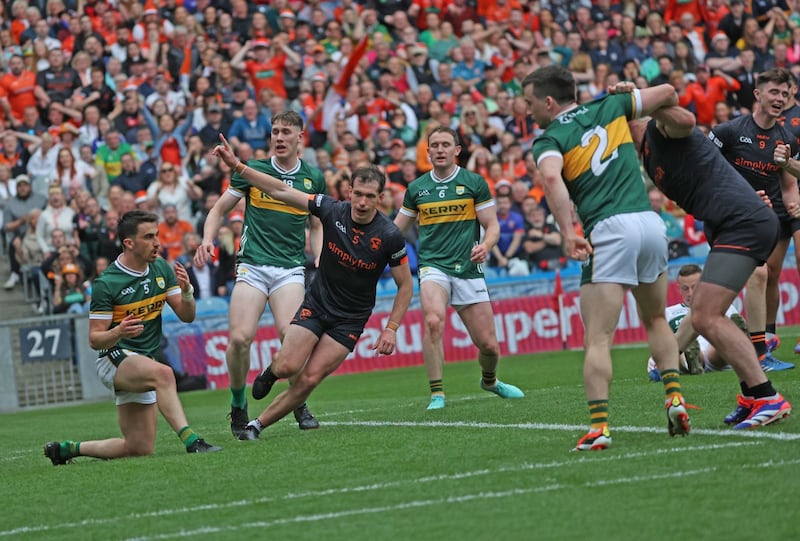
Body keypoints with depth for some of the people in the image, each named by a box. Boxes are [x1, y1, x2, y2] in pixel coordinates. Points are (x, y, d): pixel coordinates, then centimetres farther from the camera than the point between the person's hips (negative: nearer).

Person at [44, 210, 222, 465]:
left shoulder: (161, 269, 3)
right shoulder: (106, 284, -15)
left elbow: (187, 316, 4)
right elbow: (94, 339, -12)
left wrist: (186, 291, -17)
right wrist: (118, 333, -34)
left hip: (145, 361, 7)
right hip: (115, 358, -7)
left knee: (139, 449, 3)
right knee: (163, 373, -40)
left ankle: (68, 448, 20)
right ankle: (191, 440, -47)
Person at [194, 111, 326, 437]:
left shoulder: (313, 179, 10)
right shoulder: (252, 170, 4)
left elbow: (316, 226, 22)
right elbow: (220, 209, 12)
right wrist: (207, 240, -5)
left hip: (291, 268, 1)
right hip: (252, 265, 0)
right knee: (240, 337, -16)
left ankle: (300, 405, 0)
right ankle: (238, 407, 8)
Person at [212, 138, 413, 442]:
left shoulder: (389, 236, -15)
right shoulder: (333, 211, -11)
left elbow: (406, 286, -4)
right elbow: (280, 191, -9)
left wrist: (391, 329, -10)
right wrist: (236, 165, -17)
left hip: (350, 319, -1)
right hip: (316, 304, 1)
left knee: (309, 379, -12)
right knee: (288, 366, -16)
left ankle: (258, 425, 4)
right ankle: (271, 371, 23)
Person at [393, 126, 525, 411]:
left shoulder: (474, 183, 3)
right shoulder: (416, 188, 8)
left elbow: (492, 225, 3)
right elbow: (396, 229, 17)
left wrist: (485, 246, -19)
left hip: (468, 270, 0)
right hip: (433, 266, 0)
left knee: (488, 344, 1)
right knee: (434, 320, -31)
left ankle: (489, 380, 37)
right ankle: (437, 393, -20)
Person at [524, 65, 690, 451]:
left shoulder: (549, 140, 2)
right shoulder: (609, 108, 15)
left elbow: (551, 177, -20)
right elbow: (667, 93, 19)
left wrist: (568, 233, -23)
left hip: (609, 231, -5)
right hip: (651, 223, 5)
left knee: (598, 339, -4)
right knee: (655, 320, 25)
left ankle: (599, 426, -16)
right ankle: (674, 396, 9)